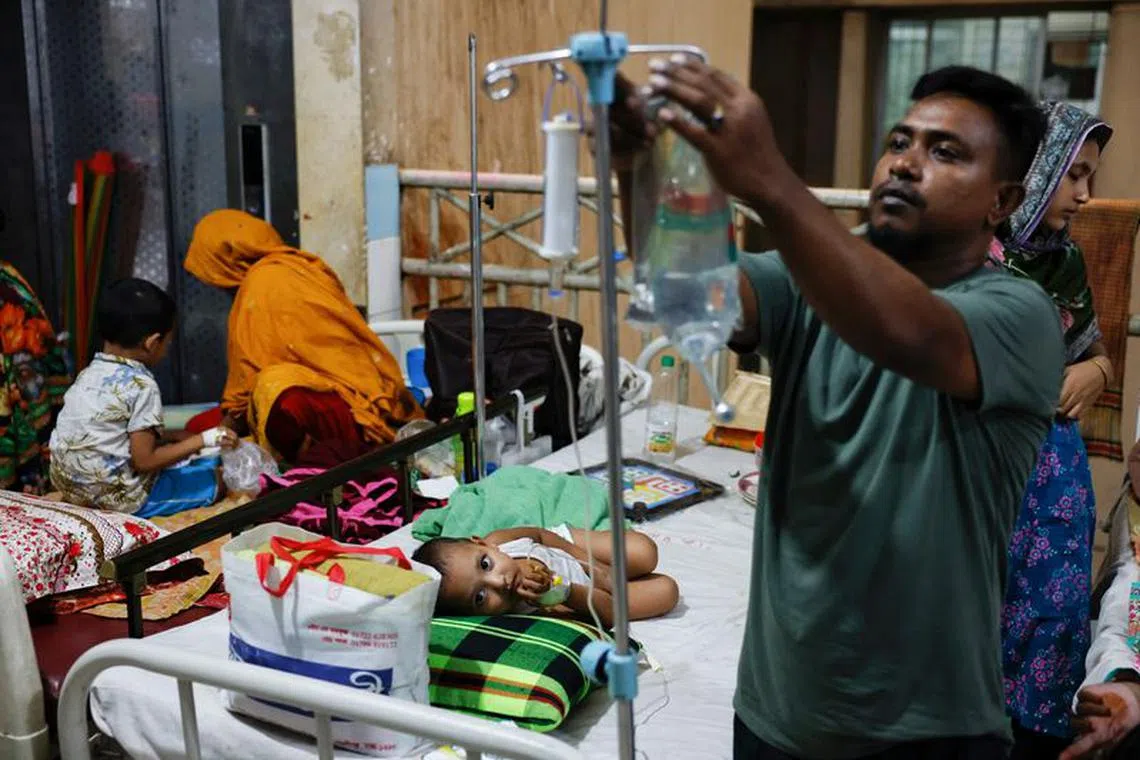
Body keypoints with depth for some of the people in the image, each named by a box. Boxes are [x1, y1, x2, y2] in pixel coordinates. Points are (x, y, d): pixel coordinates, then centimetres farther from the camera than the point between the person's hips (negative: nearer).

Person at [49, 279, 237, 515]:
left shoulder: (91, 372, 5)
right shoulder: (142, 386, -18)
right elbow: (144, 461, -17)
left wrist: (174, 440, 15)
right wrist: (203, 440, -12)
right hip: (118, 497, -7)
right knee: (214, 476, 6)